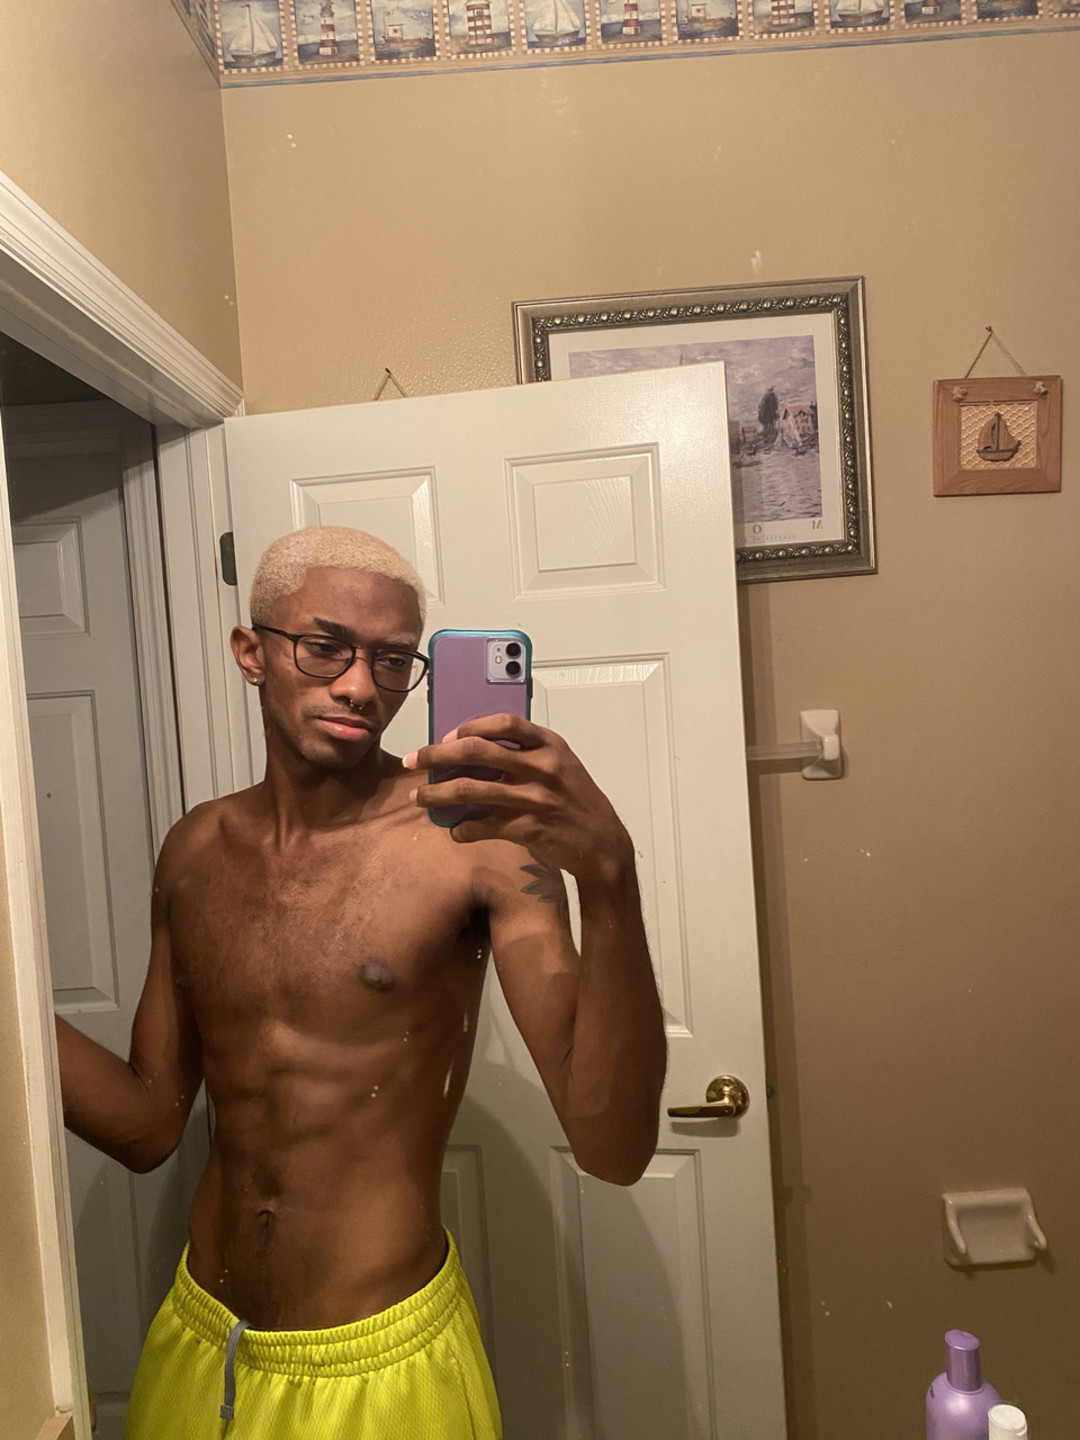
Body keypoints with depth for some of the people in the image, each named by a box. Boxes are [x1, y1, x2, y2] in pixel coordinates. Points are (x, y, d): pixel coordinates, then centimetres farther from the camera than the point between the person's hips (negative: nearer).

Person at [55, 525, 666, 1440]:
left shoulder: (479, 834, -19)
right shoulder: (194, 850, -1)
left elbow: (613, 1149, -26)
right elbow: (150, 1125, 4)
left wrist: (606, 873, -40)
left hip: (380, 1364, -4)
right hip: (197, 1341, 5)